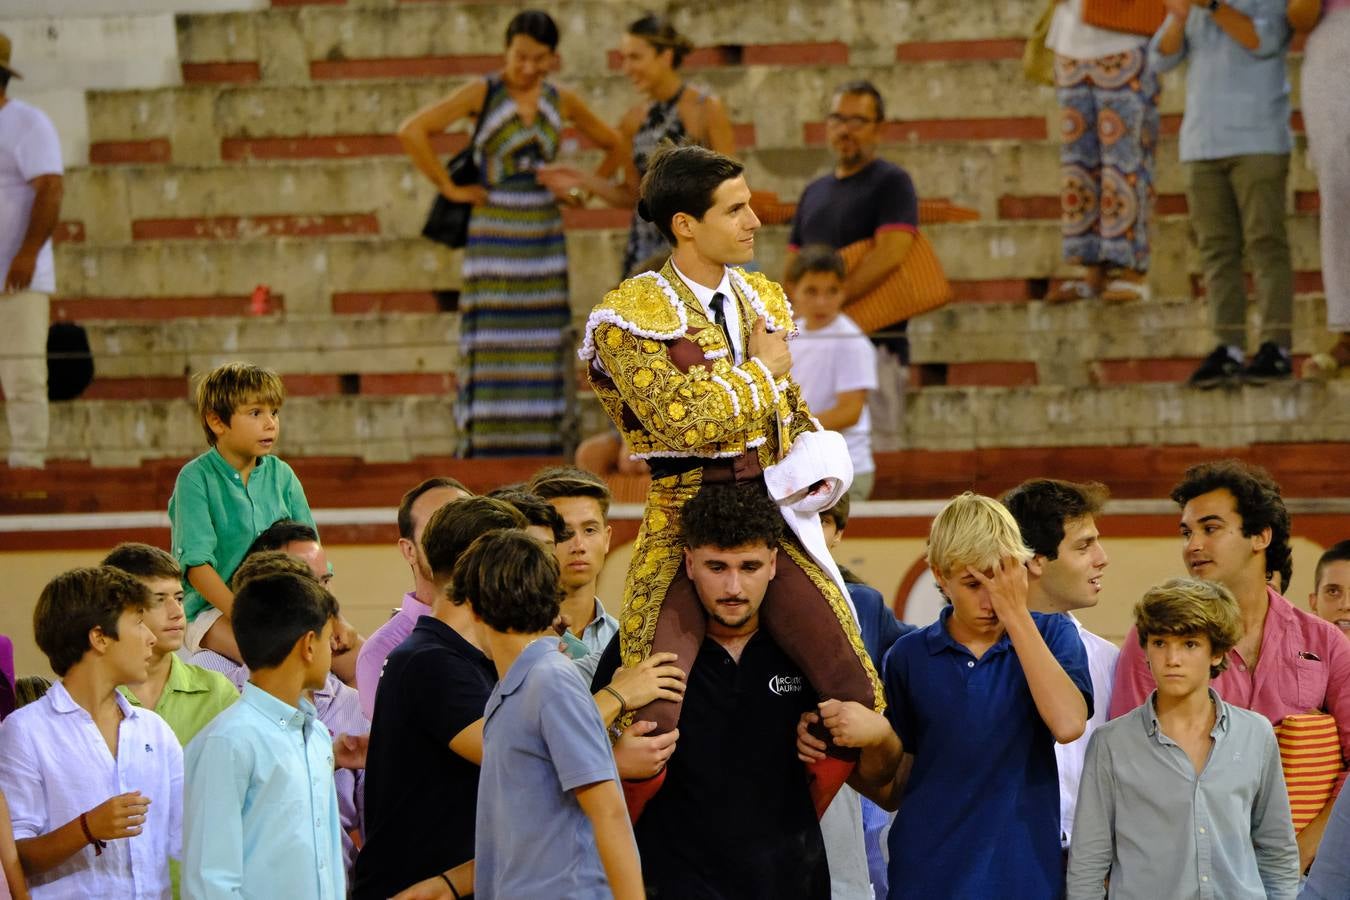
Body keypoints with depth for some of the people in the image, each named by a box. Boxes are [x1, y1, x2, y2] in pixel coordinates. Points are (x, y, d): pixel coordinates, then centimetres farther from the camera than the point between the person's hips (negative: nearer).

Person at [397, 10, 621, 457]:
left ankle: (541, 451, 7)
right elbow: (411, 131, -17)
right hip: (494, 240, -4)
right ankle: (482, 453, -5)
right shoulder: (483, 93, -7)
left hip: (544, 243, 4)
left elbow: (612, 144, 21)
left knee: (544, 351, 3)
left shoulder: (561, 101, 6)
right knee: (490, 350, -6)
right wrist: (448, 188, -13)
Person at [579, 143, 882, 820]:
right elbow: (683, 420, -21)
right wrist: (762, 371, -7)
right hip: (683, 529, -5)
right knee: (656, 720, -17)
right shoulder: (629, 315, -8)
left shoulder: (764, 299, 14)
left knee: (859, 699, -6)